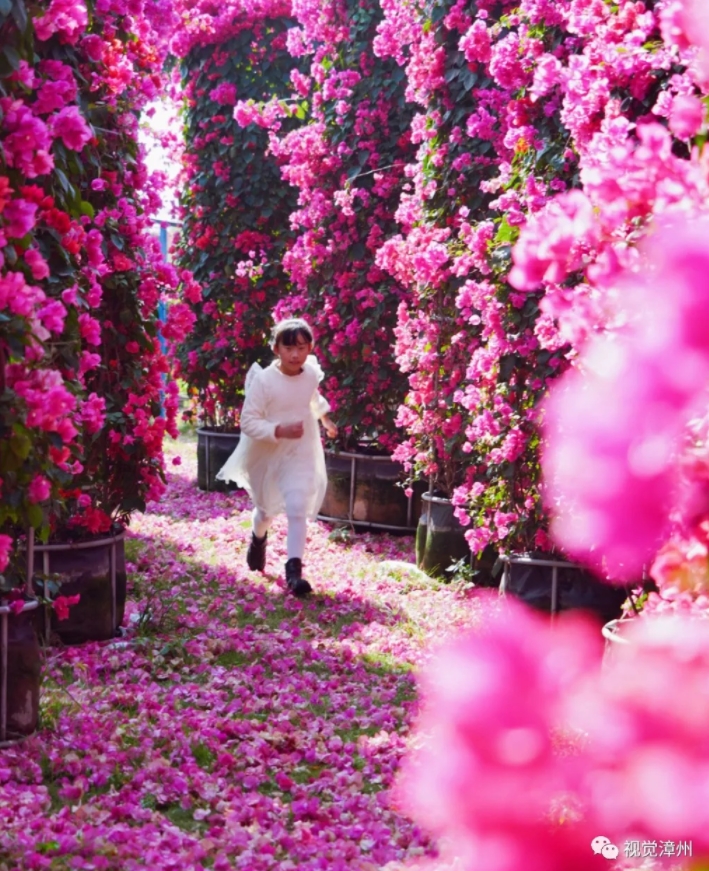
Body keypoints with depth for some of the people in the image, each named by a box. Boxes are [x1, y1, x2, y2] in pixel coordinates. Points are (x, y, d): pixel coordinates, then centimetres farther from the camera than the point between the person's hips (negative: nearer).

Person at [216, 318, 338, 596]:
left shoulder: (311, 375, -6)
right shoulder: (263, 380, -23)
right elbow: (248, 422, -23)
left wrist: (325, 418, 34)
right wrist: (279, 430, -36)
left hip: (300, 454, 2)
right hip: (265, 454, -2)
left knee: (298, 509, -17)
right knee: (266, 509, 21)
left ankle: (294, 568, -16)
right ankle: (258, 539, 55)